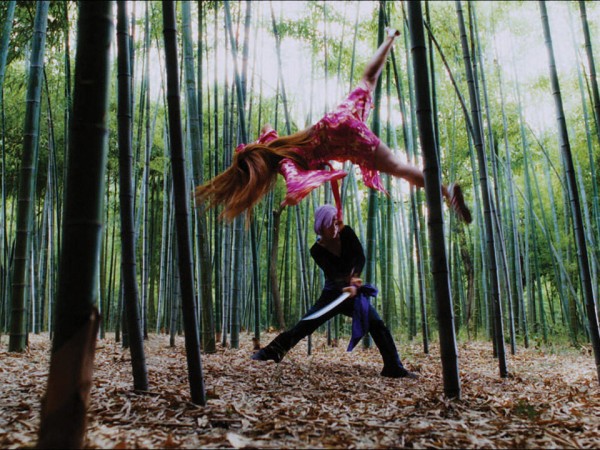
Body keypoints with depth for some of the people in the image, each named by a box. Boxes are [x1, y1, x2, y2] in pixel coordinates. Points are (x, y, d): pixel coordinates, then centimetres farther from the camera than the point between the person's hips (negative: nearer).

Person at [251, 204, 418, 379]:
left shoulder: (346, 232, -8)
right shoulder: (317, 250, -14)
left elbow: (360, 257, -16)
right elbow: (332, 274, -26)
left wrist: (355, 276, -35)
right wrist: (345, 288, -46)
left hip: (354, 290, 2)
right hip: (334, 292, -2)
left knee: (378, 325, -10)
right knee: (304, 325, -7)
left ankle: (394, 368, -2)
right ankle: (272, 351, 0)